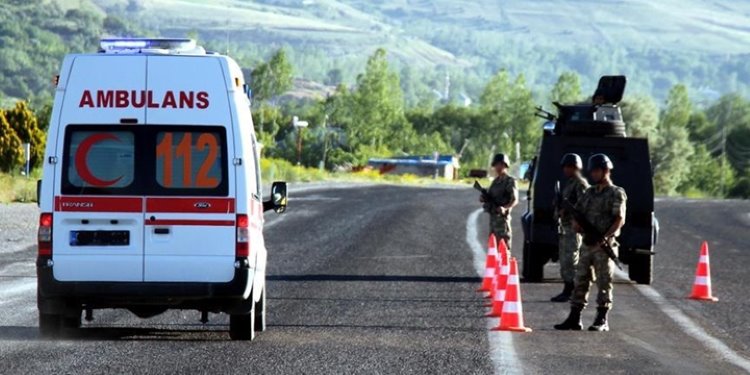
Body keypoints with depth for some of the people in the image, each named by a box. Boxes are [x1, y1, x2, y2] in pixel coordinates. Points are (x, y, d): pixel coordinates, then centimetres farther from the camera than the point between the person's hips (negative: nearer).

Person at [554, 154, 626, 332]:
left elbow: (620, 220, -11)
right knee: (580, 282, 5)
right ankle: (574, 319, 8)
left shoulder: (616, 193, -3)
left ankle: (602, 321, -1)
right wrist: (576, 223, -4)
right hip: (587, 244, 6)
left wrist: (605, 237, -23)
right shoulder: (589, 193, 16)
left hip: (604, 246, -6)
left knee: (604, 283, -3)